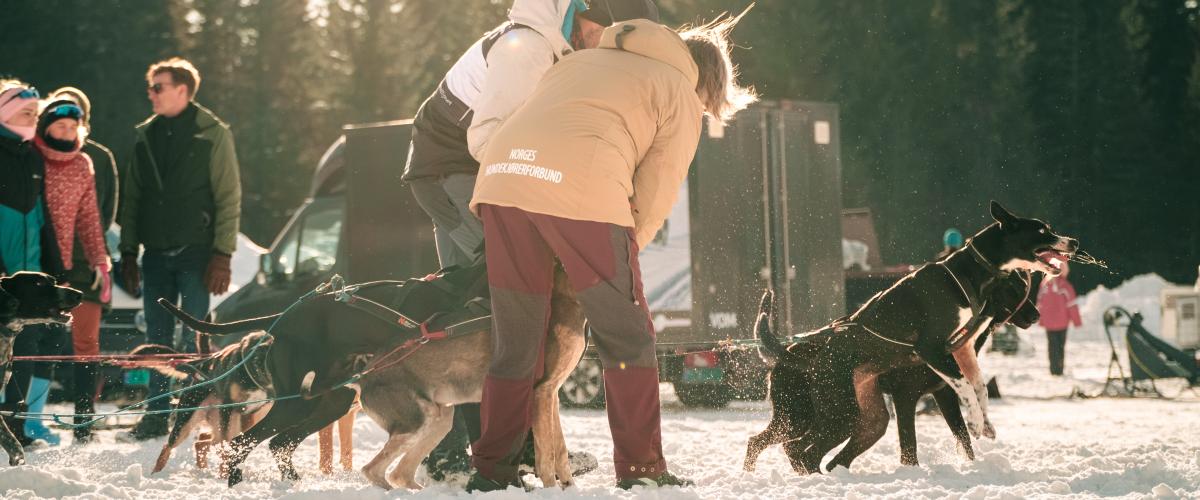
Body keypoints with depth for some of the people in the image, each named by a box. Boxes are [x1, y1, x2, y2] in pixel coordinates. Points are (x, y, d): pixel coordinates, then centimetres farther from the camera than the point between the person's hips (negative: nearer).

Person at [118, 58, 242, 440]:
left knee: (194, 338, -4)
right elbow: (132, 197, 15)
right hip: (156, 252, 5)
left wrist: (222, 254, -12)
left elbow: (228, 198, -6)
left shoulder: (213, 134, -3)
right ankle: (158, 415, 11)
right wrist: (128, 251, 8)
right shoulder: (146, 136, 12)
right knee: (157, 337, 6)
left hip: (196, 251, -5)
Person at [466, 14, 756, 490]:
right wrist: (619, 255, 22)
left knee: (515, 342, 15)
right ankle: (641, 468, 9)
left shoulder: (583, 59, 34)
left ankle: (491, 469, 15)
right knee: (627, 338, 9)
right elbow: (656, 191, 10)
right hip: (580, 189, -5)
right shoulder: (682, 95, 18)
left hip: (502, 175, 6)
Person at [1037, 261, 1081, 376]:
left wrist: (1041, 320, 16)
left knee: (1052, 345, 10)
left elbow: (1040, 303, 6)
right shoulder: (1064, 285, -13)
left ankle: (1054, 370, 6)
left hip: (1048, 322, 3)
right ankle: (1059, 370, 4)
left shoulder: (1044, 284, -1)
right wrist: (1077, 321, -4)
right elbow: (1071, 304, -11)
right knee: (1060, 345, 7)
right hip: (1062, 321, -3)